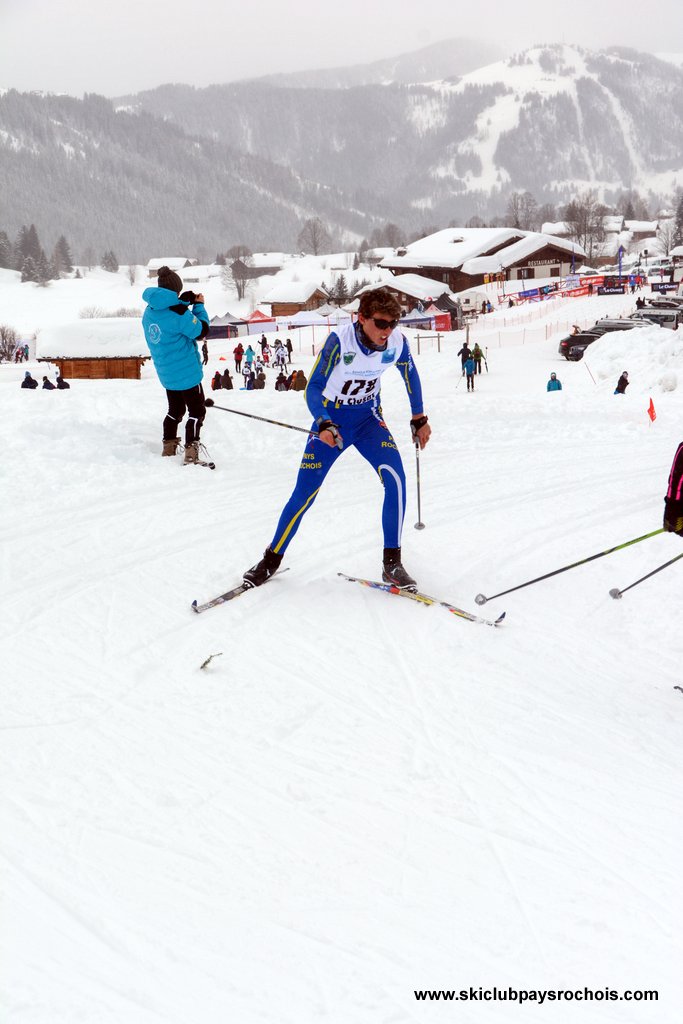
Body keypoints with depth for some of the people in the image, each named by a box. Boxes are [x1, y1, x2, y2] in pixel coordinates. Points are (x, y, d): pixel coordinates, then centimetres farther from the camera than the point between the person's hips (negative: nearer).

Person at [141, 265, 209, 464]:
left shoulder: (149, 312, 3)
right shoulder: (178, 313, -21)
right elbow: (202, 331, -12)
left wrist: (184, 303, 11)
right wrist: (198, 306, 1)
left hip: (166, 374, 8)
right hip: (187, 372, -8)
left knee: (175, 410, 23)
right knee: (197, 411, -1)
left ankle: (168, 447, 25)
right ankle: (191, 451, -11)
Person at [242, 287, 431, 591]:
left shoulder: (397, 342, -16)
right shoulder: (340, 341, -27)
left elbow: (410, 374, 5)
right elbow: (313, 389, -25)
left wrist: (419, 419, 13)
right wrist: (324, 425, -43)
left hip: (368, 418, 2)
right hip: (331, 420, -2)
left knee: (395, 478, -22)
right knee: (304, 493, -5)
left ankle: (392, 563, -12)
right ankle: (272, 559, 16)